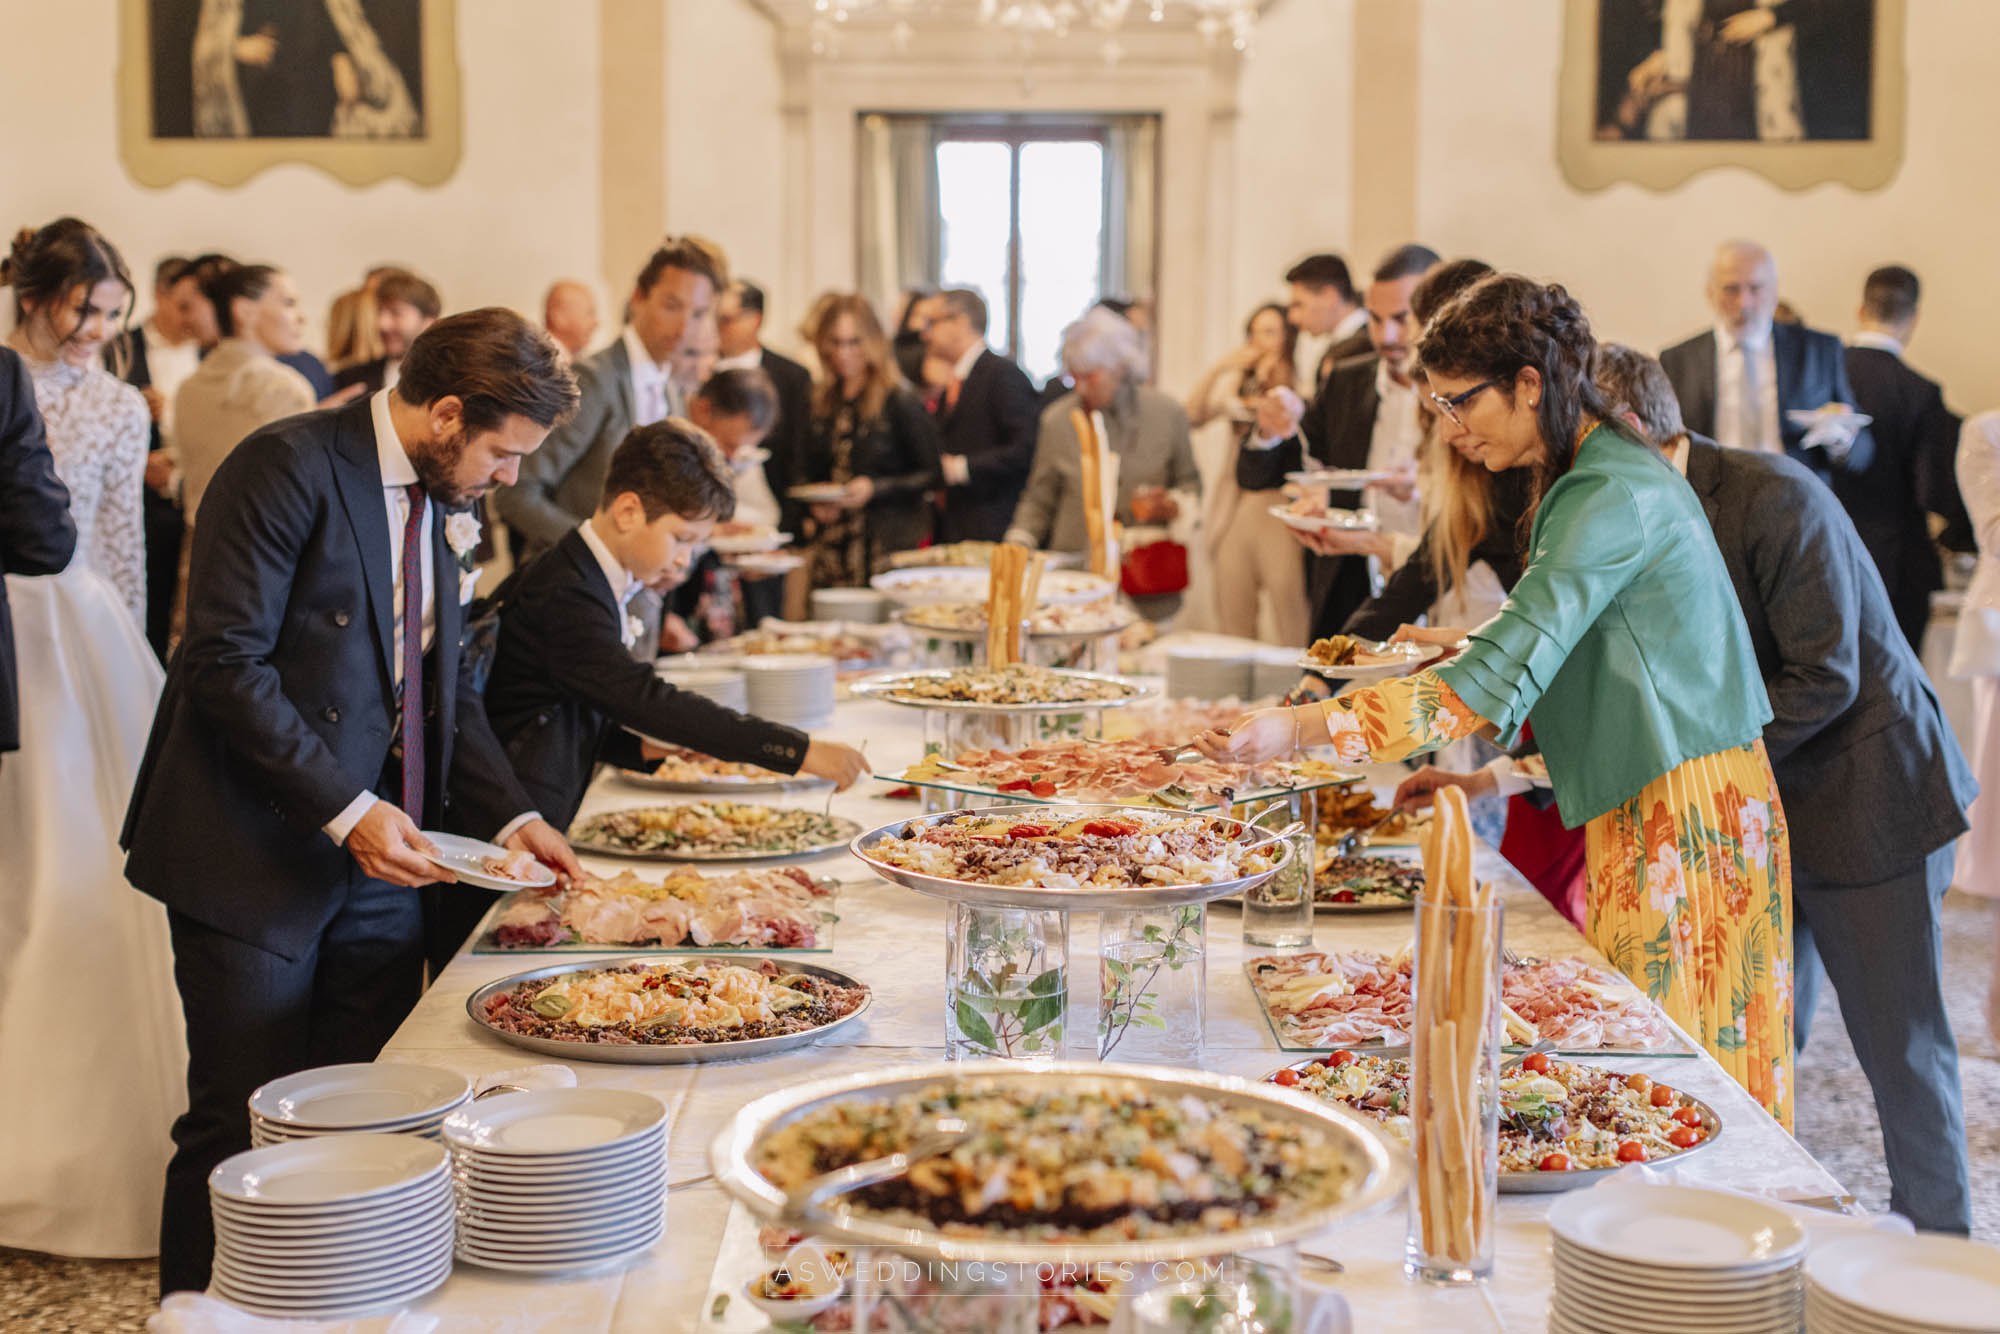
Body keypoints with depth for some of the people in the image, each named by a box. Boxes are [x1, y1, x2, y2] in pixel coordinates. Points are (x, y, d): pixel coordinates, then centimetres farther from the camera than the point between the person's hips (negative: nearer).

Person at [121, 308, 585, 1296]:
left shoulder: (442, 498, 11)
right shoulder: (288, 467, -14)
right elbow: (228, 664, -20)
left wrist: (508, 815, 5)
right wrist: (348, 810, -23)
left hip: (378, 857, 7)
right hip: (257, 860, -7)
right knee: (244, 1130, 1)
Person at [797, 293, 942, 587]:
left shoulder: (900, 403, -4)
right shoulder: (820, 403, 12)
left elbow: (933, 475, -4)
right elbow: (806, 473, 21)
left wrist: (874, 488, -15)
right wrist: (814, 504, 1)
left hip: (888, 547, -5)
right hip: (830, 547, 5)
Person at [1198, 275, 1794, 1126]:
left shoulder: (1614, 496, -19)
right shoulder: (1600, 476, 13)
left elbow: (1499, 674, -26)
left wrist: (1302, 728, -30)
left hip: (1685, 812, -9)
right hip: (1649, 805, 9)